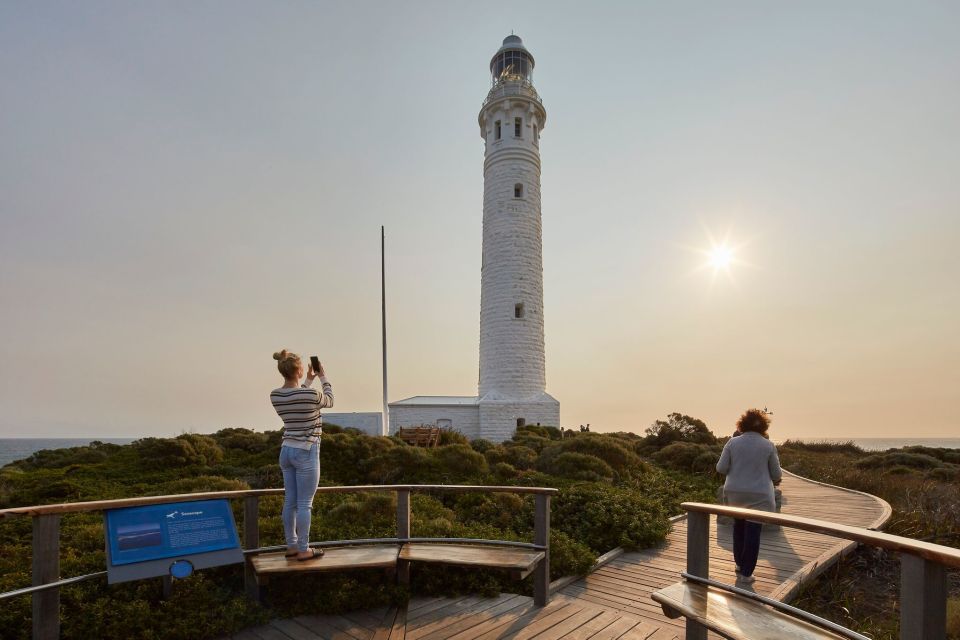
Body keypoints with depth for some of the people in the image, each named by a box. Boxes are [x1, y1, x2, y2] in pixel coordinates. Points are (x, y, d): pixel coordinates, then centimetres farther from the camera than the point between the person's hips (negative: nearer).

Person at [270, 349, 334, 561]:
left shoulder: (275, 395, 0)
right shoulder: (311, 394, -19)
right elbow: (330, 401, 4)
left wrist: (309, 380, 24)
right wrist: (323, 377, 15)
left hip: (287, 450, 7)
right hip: (306, 453, -7)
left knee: (290, 502, 14)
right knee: (304, 504, 2)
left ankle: (291, 546, 24)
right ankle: (304, 550, 11)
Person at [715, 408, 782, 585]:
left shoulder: (733, 442, -5)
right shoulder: (768, 445, -7)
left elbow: (721, 468, -6)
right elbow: (776, 474, 1)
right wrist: (776, 479, 24)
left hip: (735, 493, 2)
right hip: (759, 495, -2)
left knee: (739, 527, 21)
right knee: (753, 532, 3)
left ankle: (739, 564, 30)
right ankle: (745, 574, 7)